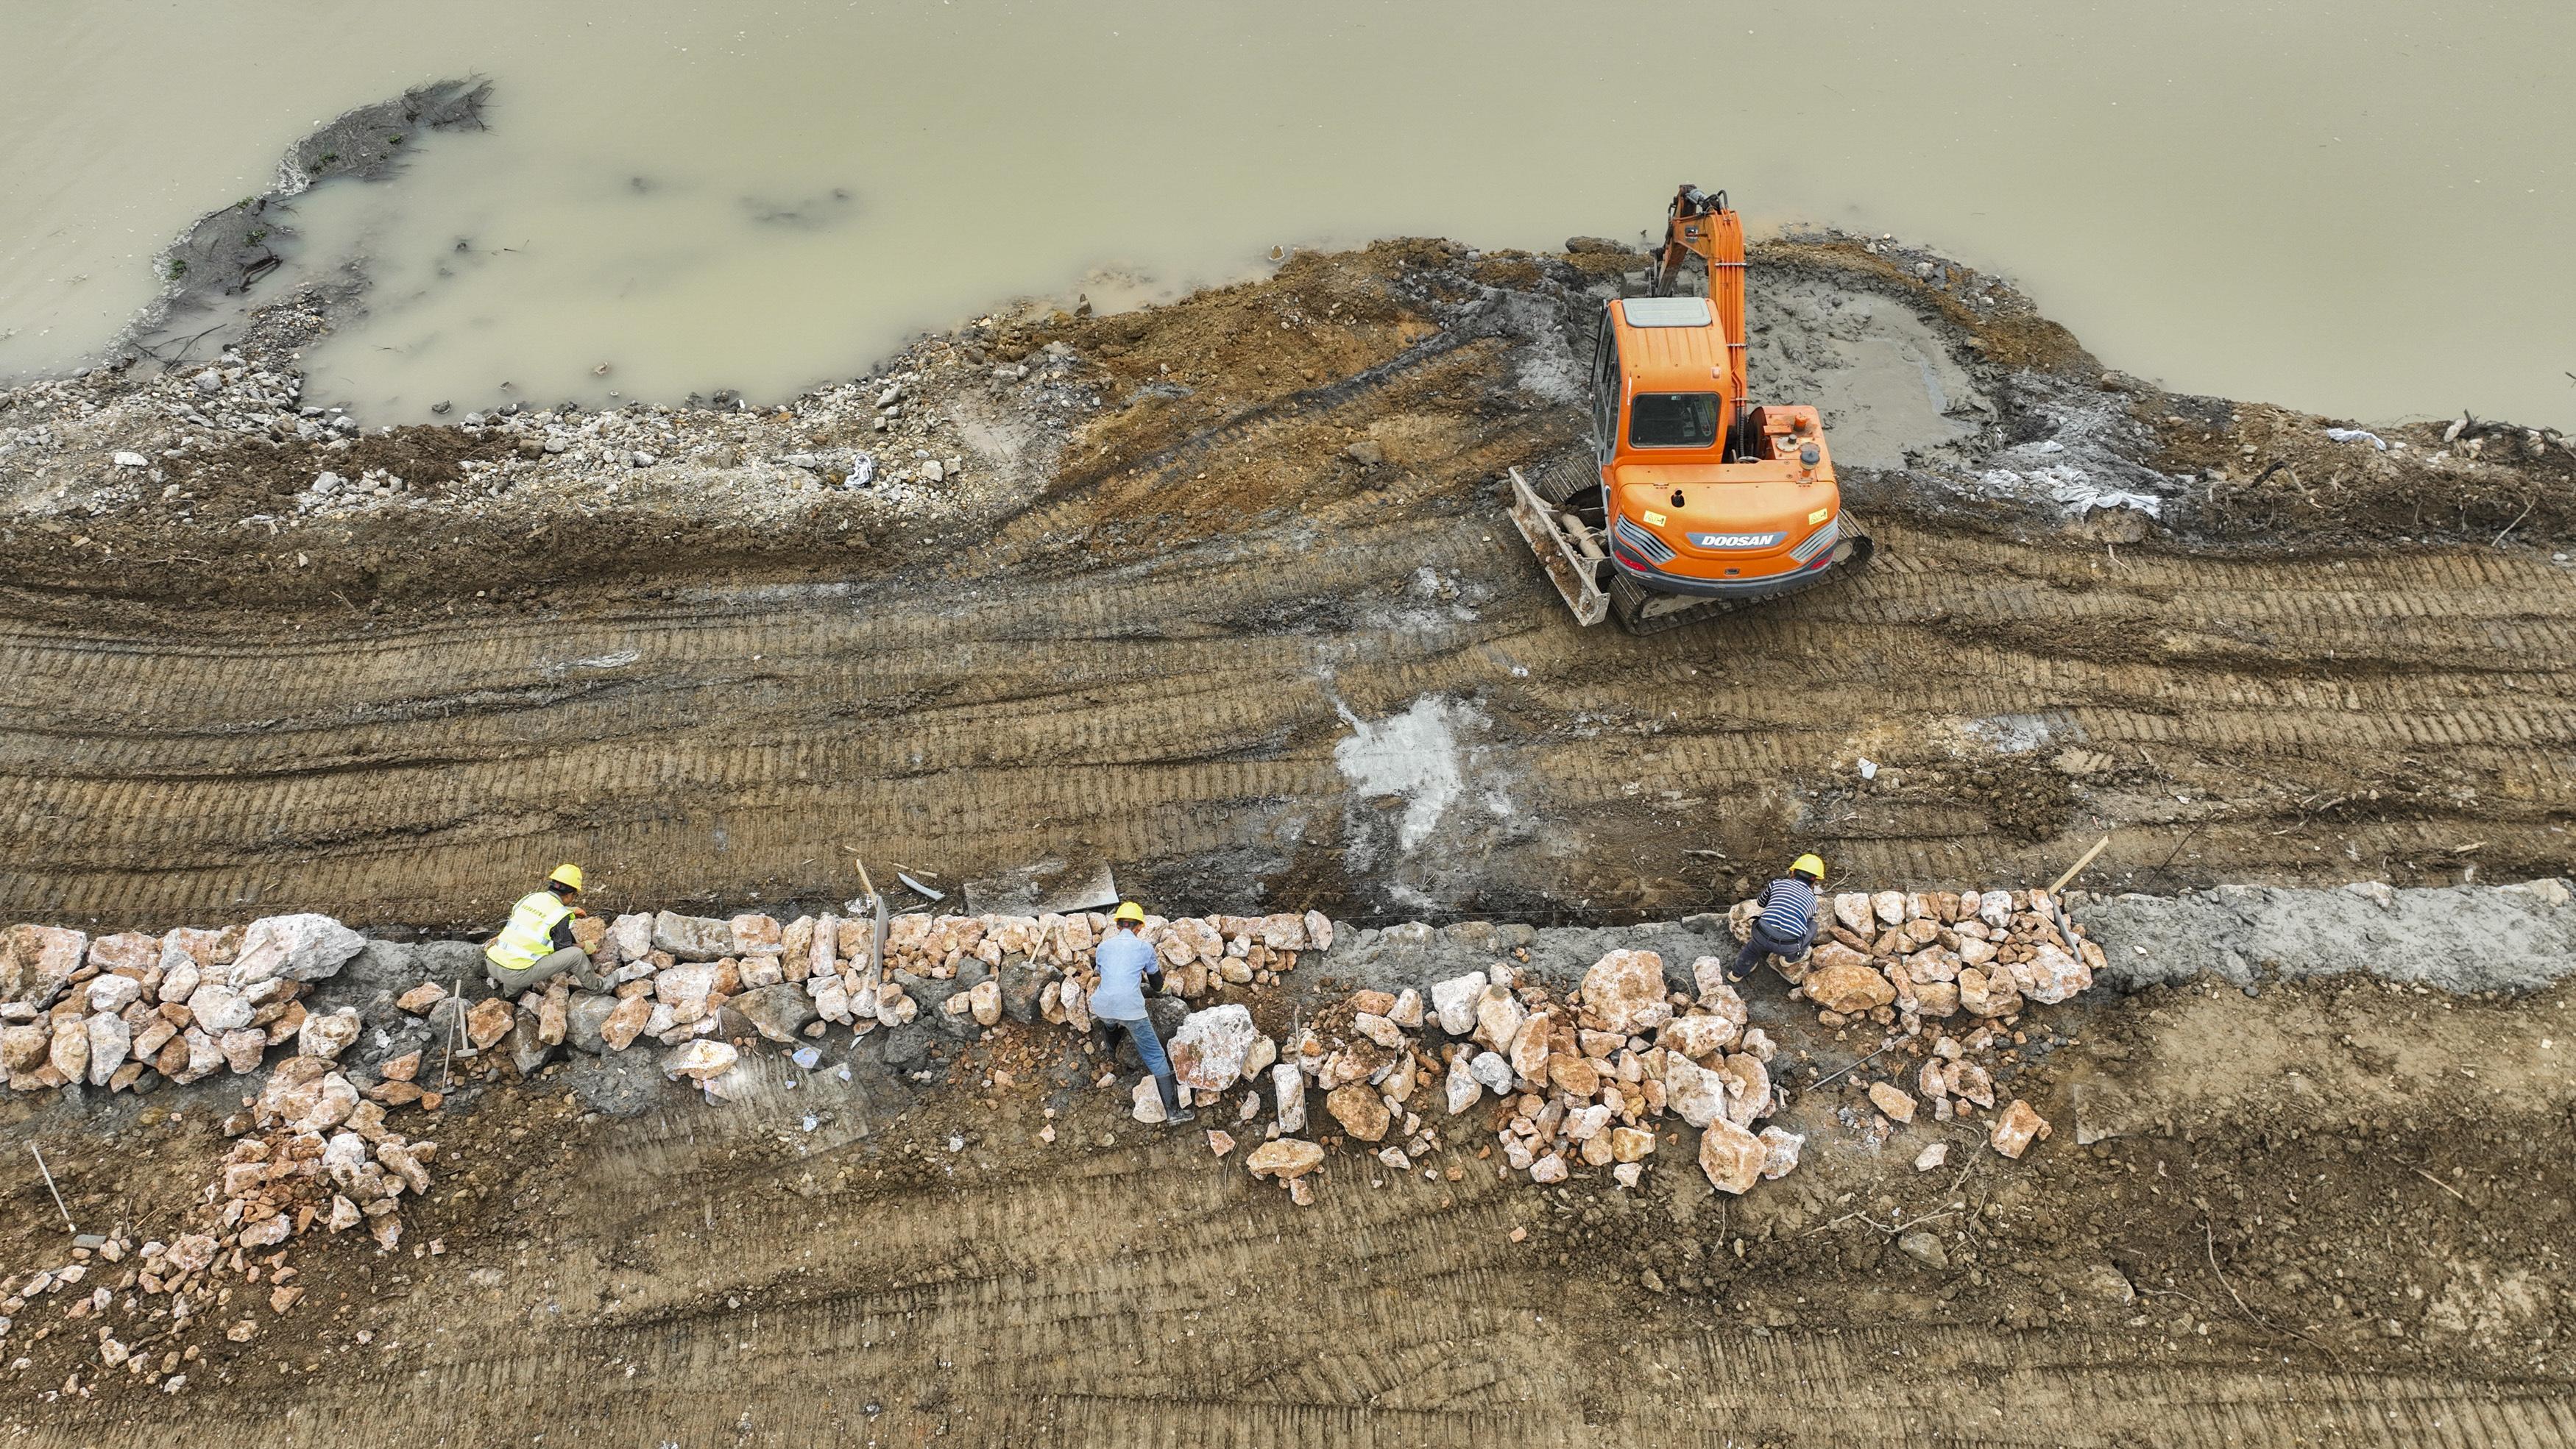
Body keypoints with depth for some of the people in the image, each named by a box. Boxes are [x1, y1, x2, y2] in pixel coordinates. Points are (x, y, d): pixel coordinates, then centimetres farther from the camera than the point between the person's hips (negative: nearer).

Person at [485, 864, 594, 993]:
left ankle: (511, 991, 29)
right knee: (577, 954, -2)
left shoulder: (530, 897, 10)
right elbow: (564, 950, 4)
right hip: (517, 975, -7)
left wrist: (570, 910, 45)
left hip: (492, 965, 7)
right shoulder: (562, 916, -8)